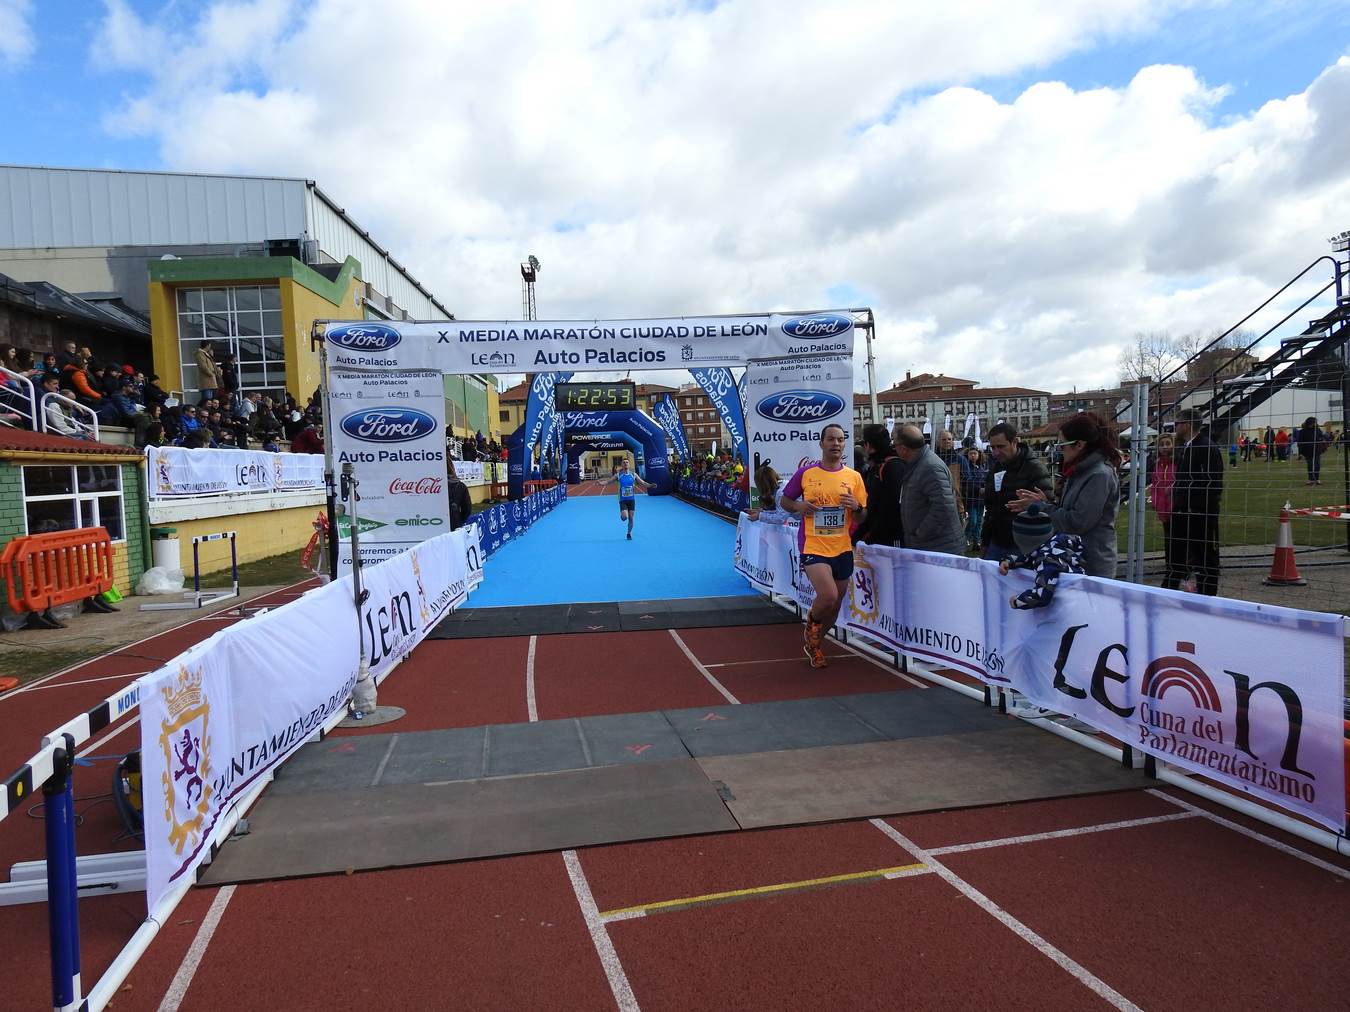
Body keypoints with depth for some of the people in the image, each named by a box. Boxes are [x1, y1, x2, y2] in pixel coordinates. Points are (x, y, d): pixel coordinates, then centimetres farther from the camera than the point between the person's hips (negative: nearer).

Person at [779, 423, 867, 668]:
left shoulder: (854, 477, 3)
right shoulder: (805, 473, -3)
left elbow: (863, 519, 8)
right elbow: (785, 501, 9)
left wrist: (856, 507, -14)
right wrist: (797, 506, -12)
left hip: (842, 549, 4)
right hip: (813, 547, -4)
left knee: (835, 605, 13)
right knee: (827, 596, -22)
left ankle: (814, 644, 39)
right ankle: (810, 627, 12)